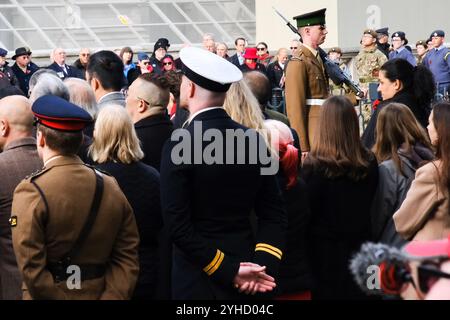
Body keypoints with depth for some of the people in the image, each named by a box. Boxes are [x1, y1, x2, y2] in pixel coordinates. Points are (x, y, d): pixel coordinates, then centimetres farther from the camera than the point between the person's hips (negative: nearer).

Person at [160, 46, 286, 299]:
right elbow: (274, 214, 0)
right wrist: (261, 264, -7)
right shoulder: (253, 140, 0)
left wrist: (228, 270, -14)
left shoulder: (179, 146, -16)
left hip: (198, 279, -5)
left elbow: (178, 225, -18)